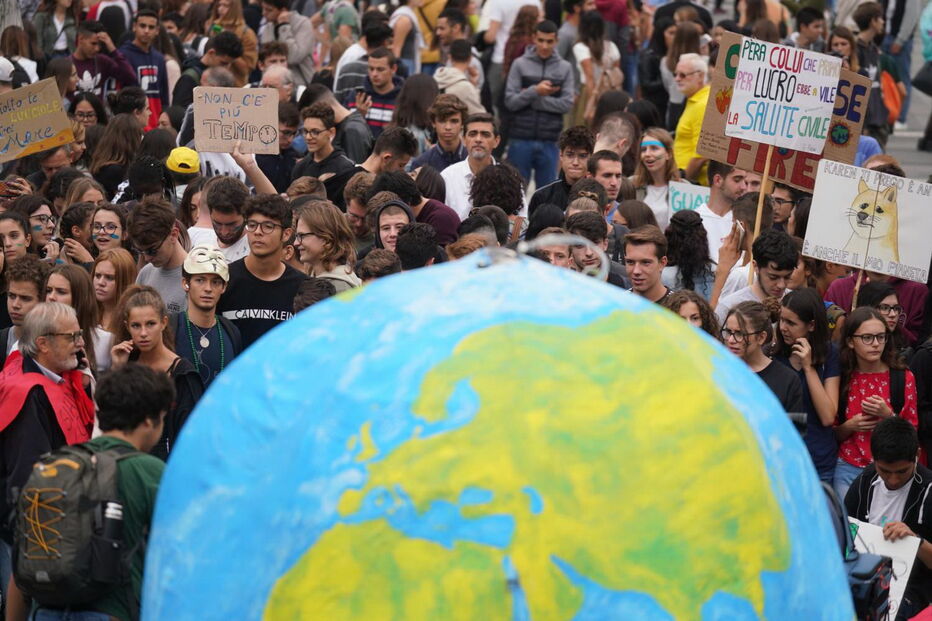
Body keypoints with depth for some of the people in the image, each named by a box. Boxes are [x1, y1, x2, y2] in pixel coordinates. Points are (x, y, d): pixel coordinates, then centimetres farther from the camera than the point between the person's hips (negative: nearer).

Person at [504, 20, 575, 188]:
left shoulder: (564, 68, 5)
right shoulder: (520, 64, 2)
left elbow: (567, 104, -4)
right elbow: (510, 101, -4)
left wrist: (530, 99, -9)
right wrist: (535, 91, -18)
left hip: (549, 142, 1)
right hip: (521, 139, -1)